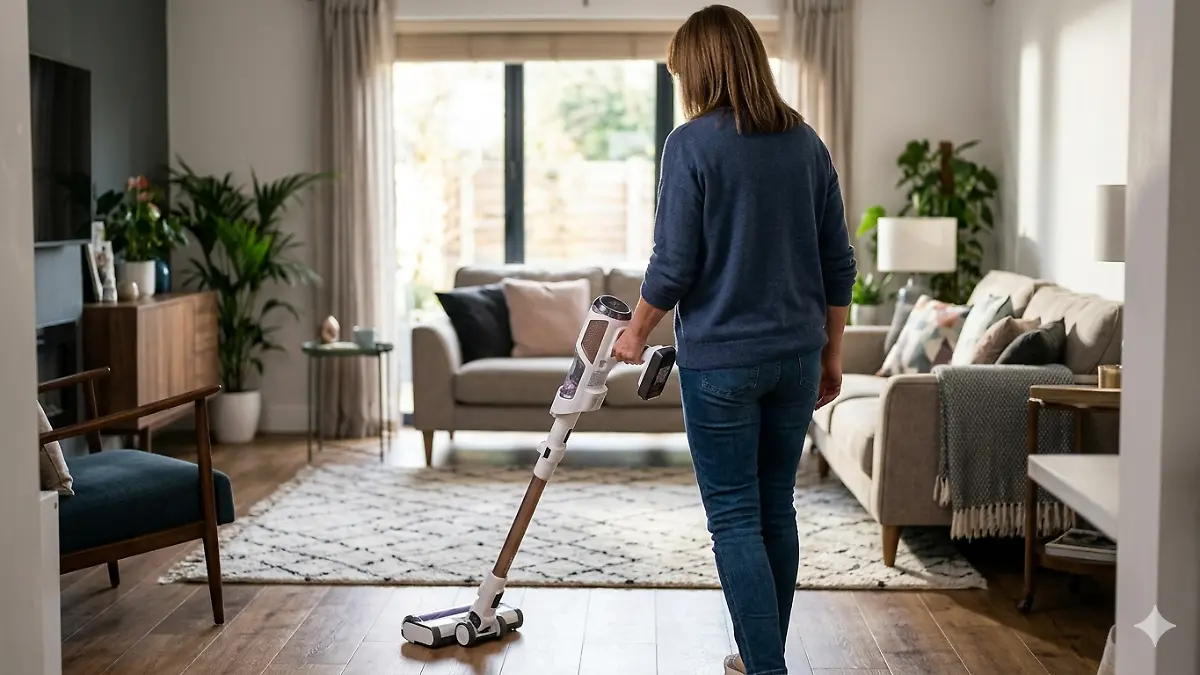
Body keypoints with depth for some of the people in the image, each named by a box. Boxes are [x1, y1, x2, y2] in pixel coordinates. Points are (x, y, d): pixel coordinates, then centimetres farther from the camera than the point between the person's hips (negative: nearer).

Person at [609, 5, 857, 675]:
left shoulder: (693, 143, -11)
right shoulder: (806, 141, 6)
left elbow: (674, 266, -13)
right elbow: (839, 263, 8)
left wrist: (637, 332, 4)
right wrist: (831, 351, 16)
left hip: (720, 359, -6)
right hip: (797, 355, 6)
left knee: (735, 519, 0)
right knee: (776, 507, 15)